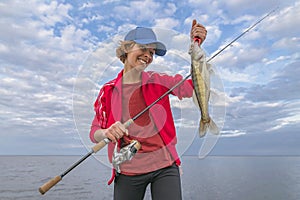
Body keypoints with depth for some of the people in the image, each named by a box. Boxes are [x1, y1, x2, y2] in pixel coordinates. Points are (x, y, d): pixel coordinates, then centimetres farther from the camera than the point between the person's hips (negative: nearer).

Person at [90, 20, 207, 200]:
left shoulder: (159, 81, 1)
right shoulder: (109, 90, 0)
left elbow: (194, 86, -10)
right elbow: (94, 132, 2)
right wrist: (105, 133, -21)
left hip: (165, 167, 0)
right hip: (127, 172, 1)